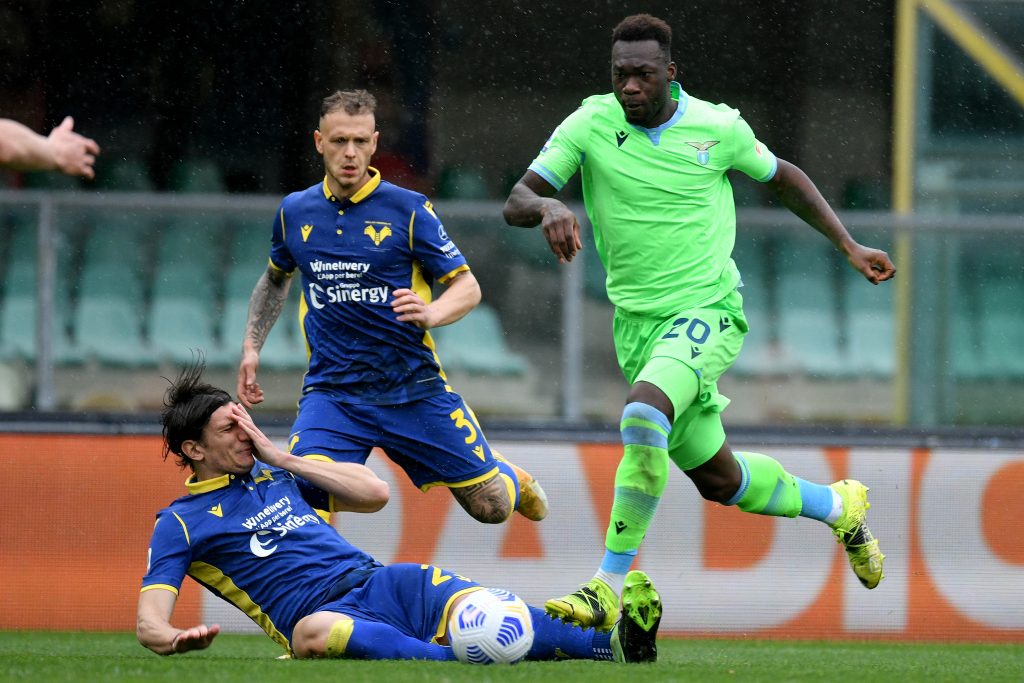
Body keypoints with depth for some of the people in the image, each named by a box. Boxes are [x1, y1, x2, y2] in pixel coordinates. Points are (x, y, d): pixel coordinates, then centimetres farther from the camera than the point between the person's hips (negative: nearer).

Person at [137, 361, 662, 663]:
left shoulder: (274, 474, 23)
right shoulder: (181, 524, 7)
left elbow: (374, 493, 18)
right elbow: (148, 621, -3)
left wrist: (280, 457, 11)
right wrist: (173, 639, -29)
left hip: (382, 583, 6)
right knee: (313, 633, -43)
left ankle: (616, 644, -38)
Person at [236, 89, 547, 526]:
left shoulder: (408, 209, -5)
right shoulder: (295, 212, 6)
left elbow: (468, 287, -4)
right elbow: (275, 278, 26)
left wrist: (431, 313, -25)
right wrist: (251, 346, 16)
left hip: (414, 387, -1)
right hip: (332, 392, 1)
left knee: (492, 507, 7)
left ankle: (511, 478, 44)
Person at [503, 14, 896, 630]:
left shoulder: (718, 127, -5)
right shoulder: (590, 124, -5)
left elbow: (783, 178, 15)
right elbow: (516, 202, -10)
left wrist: (849, 245, 12)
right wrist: (547, 207, -33)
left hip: (708, 309, -4)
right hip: (636, 321, 4)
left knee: (644, 414, -32)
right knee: (717, 477, 13)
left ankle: (608, 590, -29)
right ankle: (838, 506, 42)